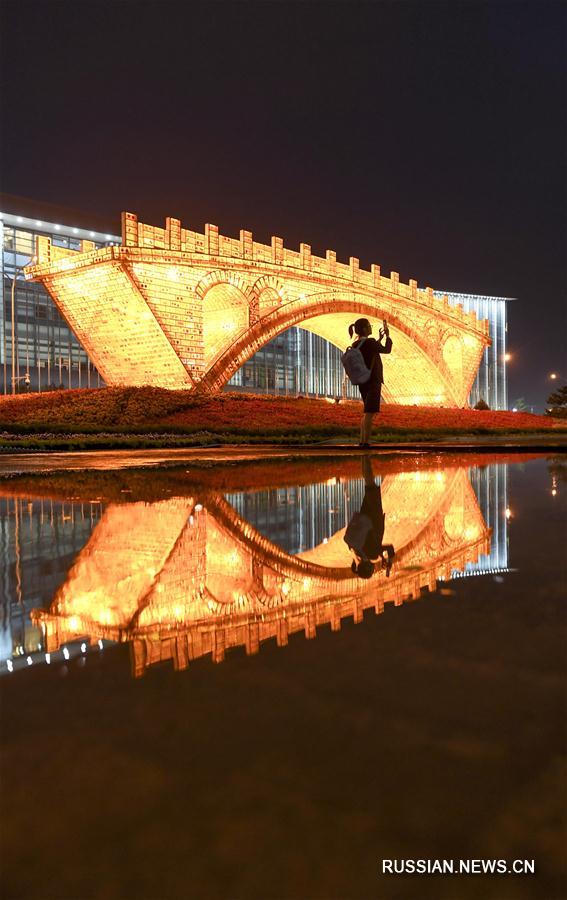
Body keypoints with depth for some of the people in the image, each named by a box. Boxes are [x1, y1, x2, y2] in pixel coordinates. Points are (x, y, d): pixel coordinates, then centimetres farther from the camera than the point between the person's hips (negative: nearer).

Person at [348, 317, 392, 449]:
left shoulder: (356, 345, 8)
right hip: (373, 382, -8)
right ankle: (365, 443, -9)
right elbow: (387, 350, -3)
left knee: (367, 413, 17)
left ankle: (362, 441, 18)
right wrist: (388, 336, 11)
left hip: (363, 382, 8)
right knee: (369, 413, -7)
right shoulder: (370, 342, -16)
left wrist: (380, 339, 26)